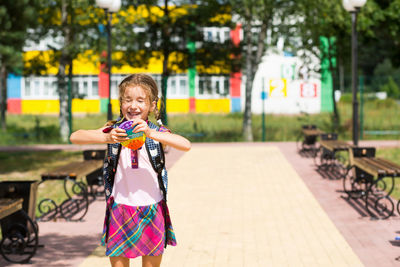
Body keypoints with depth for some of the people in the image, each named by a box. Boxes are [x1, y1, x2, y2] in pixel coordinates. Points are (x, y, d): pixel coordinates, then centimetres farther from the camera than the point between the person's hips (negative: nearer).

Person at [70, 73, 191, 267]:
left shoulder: (156, 132, -4)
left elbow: (186, 145, -22)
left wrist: (151, 134, -33)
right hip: (119, 210, 0)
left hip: (152, 211, 0)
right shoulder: (114, 130, -1)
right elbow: (75, 137, -11)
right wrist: (106, 138, -28)